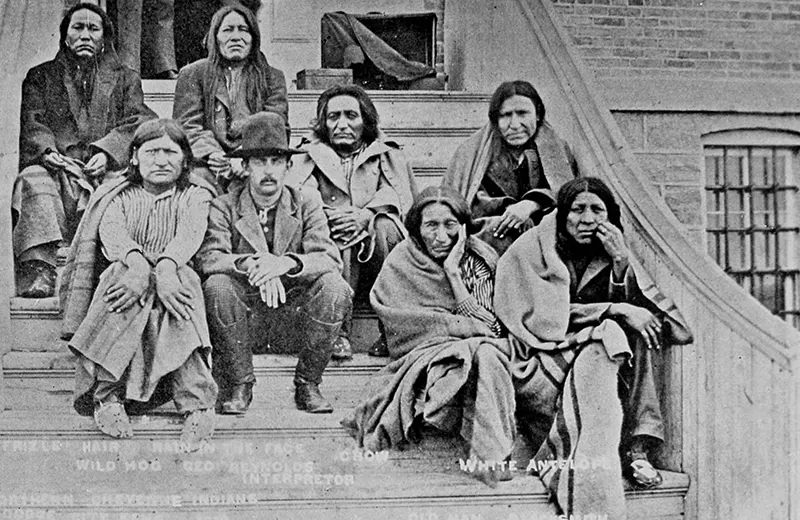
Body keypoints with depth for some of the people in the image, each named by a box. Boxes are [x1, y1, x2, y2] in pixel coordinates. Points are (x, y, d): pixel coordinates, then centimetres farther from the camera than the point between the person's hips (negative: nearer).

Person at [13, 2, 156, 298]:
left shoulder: (125, 79, 25)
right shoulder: (41, 76, 24)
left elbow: (138, 123, 8)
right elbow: (32, 123, 9)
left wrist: (106, 153, -11)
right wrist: (47, 151, -15)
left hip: (103, 170, 0)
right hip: (55, 166, 0)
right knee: (33, 180, -34)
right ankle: (38, 267, -46)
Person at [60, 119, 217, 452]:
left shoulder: (193, 196, 14)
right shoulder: (119, 195, 16)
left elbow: (189, 235, -8)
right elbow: (111, 231, -6)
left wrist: (165, 267, -30)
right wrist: (137, 262, -30)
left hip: (174, 278, 0)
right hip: (125, 275, 1)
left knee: (176, 281, -36)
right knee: (123, 274, -35)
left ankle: (196, 402, -42)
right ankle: (107, 397, -33)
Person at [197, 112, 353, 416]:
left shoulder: (307, 203, 4)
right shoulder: (224, 207, 2)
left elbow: (330, 260, -10)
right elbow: (209, 258, -14)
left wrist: (287, 263, -29)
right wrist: (250, 265, -33)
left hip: (294, 320, 0)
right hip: (244, 321, 0)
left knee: (335, 288, -26)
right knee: (217, 285, -29)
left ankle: (307, 384, -8)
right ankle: (238, 385, -10)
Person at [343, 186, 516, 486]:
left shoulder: (480, 259, 5)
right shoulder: (401, 263, 2)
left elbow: (493, 327, -6)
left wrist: (453, 272, -9)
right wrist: (471, 327, -10)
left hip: (482, 352, 2)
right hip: (425, 357, -2)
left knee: (487, 355, -35)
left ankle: (490, 456, -37)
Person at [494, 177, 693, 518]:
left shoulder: (611, 252, 10)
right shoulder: (531, 250, -4)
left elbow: (634, 309, -2)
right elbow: (547, 317, -14)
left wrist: (621, 261, -16)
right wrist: (616, 311, -19)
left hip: (594, 357, 5)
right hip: (543, 362, -5)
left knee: (626, 333, -23)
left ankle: (636, 448, -26)